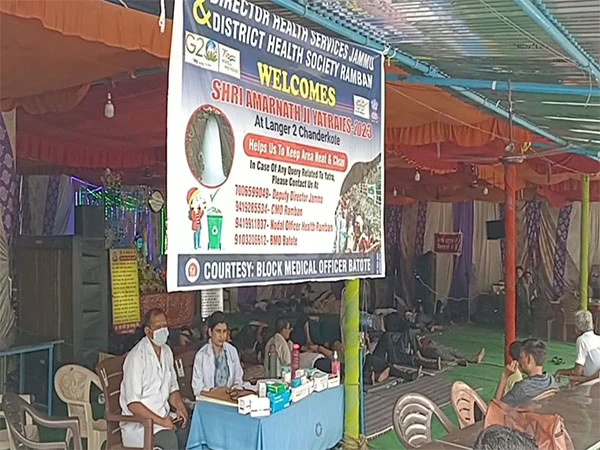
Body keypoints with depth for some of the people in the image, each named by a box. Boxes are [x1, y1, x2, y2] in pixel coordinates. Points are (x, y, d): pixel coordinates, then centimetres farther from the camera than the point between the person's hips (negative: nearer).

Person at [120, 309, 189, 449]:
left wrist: (180, 407, -2)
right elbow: (132, 404, -19)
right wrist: (160, 421, -21)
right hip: (139, 422, -7)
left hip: (164, 416, 8)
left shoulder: (166, 351, 9)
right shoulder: (137, 357, -17)